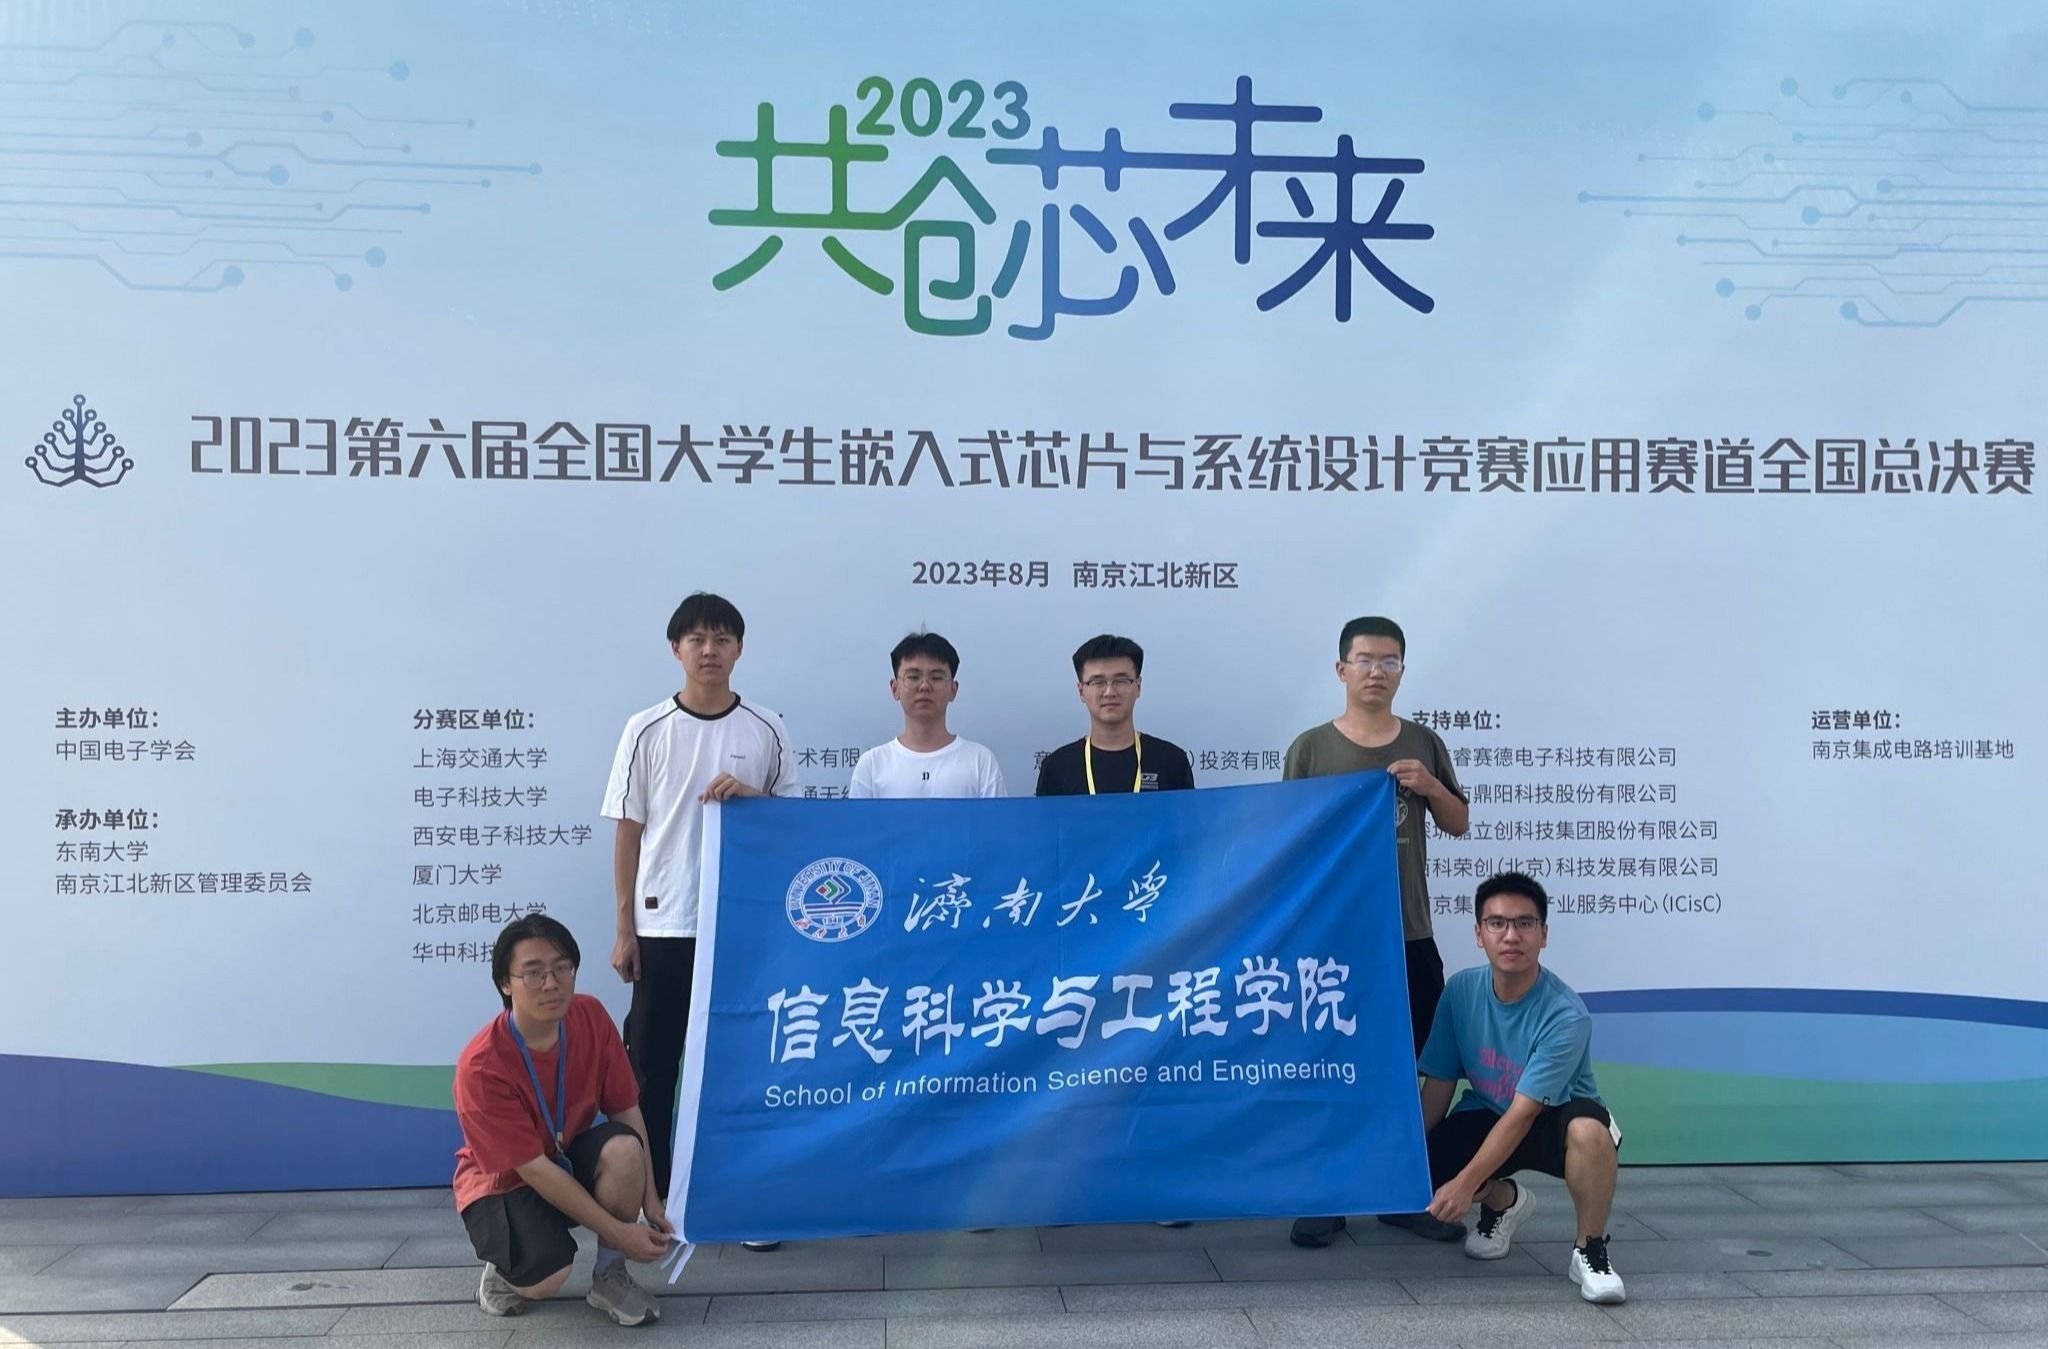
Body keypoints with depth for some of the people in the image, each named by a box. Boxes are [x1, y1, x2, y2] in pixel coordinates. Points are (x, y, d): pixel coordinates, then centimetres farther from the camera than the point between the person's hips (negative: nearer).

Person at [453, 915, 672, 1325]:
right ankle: (506, 1267, 7)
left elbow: (626, 1110, -7)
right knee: (546, 1279, -31)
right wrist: (620, 1233, -28)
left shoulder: (591, 1017, -15)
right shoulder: (481, 1065, -29)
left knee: (623, 1147, -30)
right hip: (502, 1181, -4)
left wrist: (649, 1199, -14)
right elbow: (533, 1169, -28)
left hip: (570, 1159, 4)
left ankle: (609, 1276, -8)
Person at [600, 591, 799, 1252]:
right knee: (650, 1066, 6)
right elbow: (628, 832, 2)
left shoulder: (766, 731, 2)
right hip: (663, 925, 0)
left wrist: (750, 796, -13)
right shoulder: (647, 730, 0)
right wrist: (624, 929, -1)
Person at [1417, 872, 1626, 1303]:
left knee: (1588, 1129, -40)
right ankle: (1502, 1199, 15)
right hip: (1484, 1117, 5)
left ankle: (1590, 1251, -13)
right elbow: (1439, 1084, -3)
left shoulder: (1565, 1015, -27)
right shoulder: (1461, 990, -12)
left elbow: (1522, 1114, -29)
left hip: (1553, 1121, -4)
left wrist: (1466, 1183, -32)